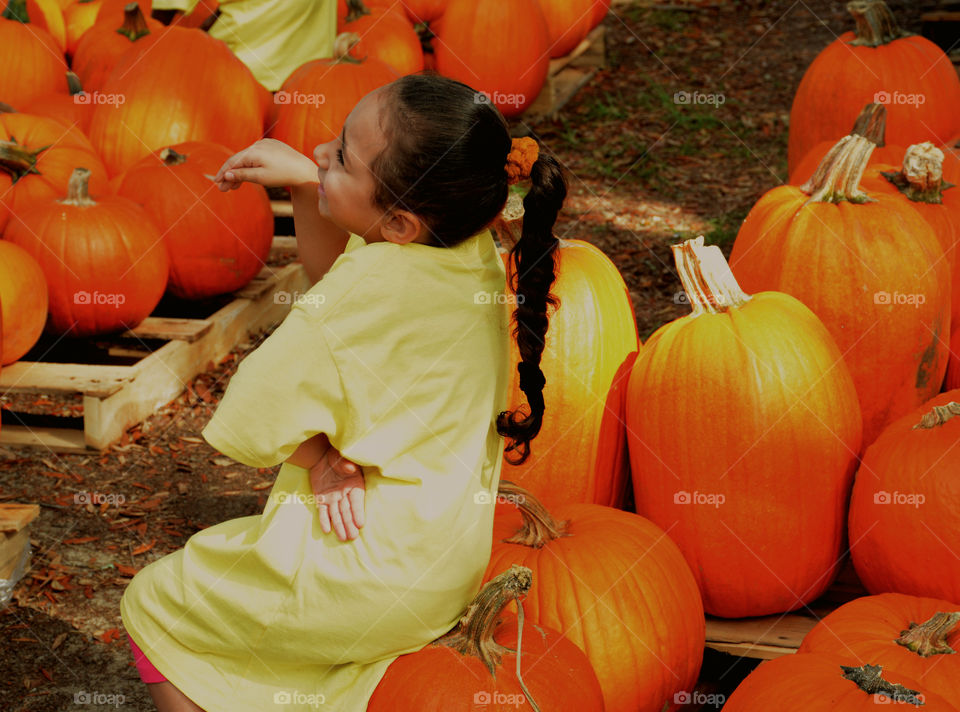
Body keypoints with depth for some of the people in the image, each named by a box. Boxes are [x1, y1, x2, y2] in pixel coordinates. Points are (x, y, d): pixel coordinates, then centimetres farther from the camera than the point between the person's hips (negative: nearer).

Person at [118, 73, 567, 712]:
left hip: (371, 579, -9)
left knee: (152, 605, 10)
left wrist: (317, 459, -11)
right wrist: (304, 183, 1)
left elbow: (262, 411, -28)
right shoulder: (472, 250, -5)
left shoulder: (375, 281, -29)